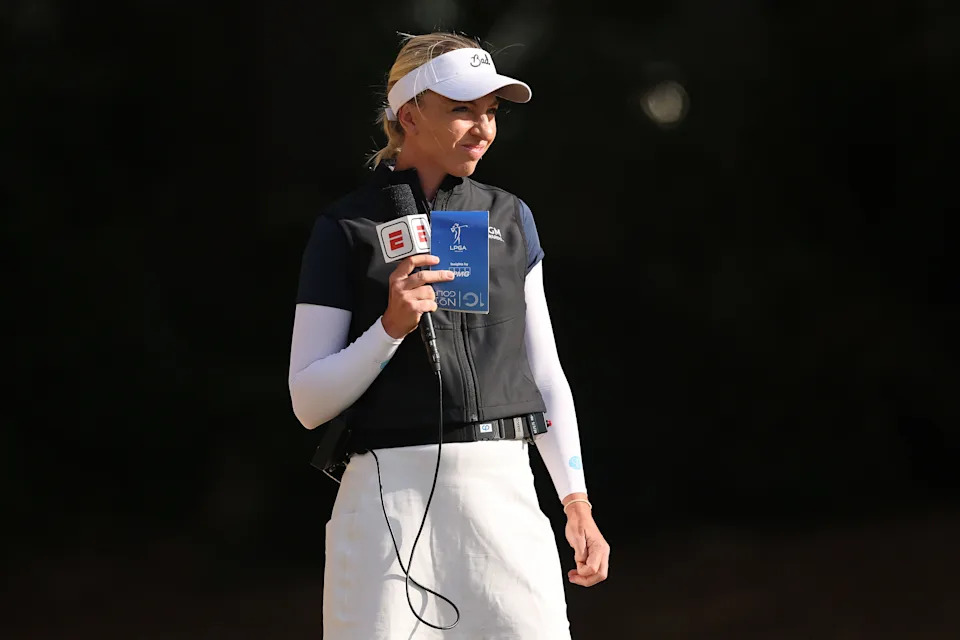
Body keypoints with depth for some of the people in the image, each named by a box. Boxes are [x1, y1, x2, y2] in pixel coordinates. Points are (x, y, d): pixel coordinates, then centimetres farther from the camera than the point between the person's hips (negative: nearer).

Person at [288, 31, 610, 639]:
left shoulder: (509, 218, 14)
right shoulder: (345, 229, 3)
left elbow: (545, 374, 16)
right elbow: (309, 401, 0)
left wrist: (578, 504, 9)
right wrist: (392, 325, -13)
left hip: (506, 494, 3)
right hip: (390, 494, -3)